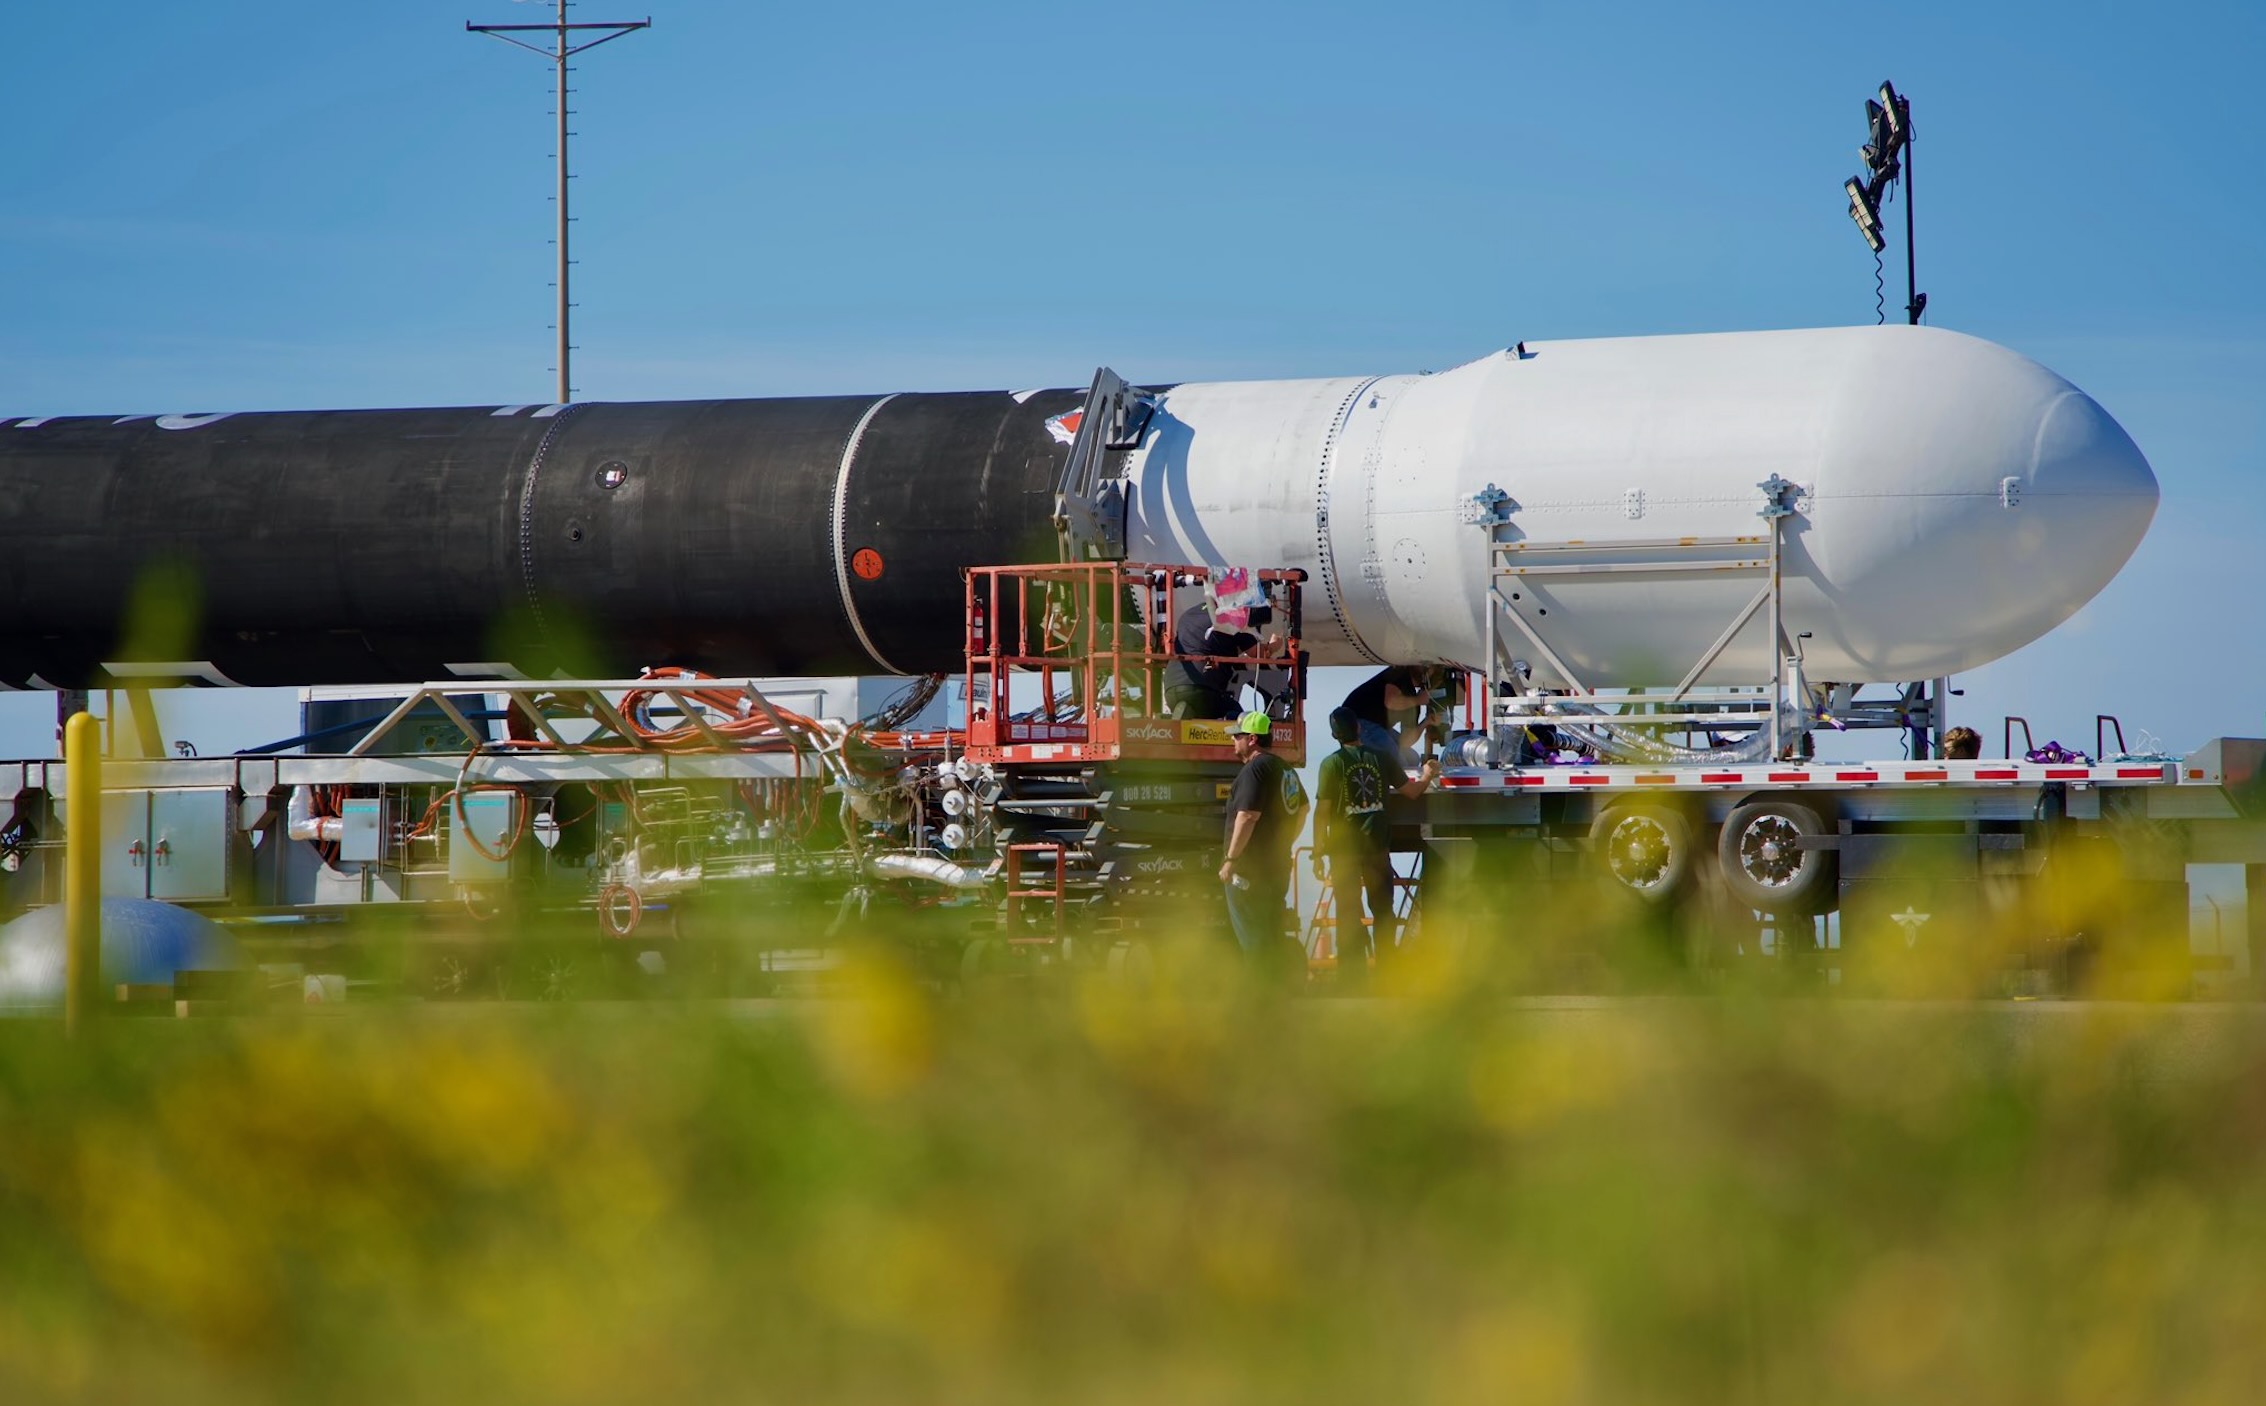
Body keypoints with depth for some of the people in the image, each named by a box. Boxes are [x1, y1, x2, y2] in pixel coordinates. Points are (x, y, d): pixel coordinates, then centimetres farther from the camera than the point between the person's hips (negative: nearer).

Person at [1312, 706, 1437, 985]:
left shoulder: (1332, 764, -8)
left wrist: (1318, 852, -4)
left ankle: (1352, 974, 1)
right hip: (1377, 846, 2)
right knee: (1383, 909, 13)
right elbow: (1410, 791, 11)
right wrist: (1427, 777, 33)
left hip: (1344, 847, -2)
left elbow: (1322, 810, -9)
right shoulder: (1382, 758, 0)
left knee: (1349, 912, 2)